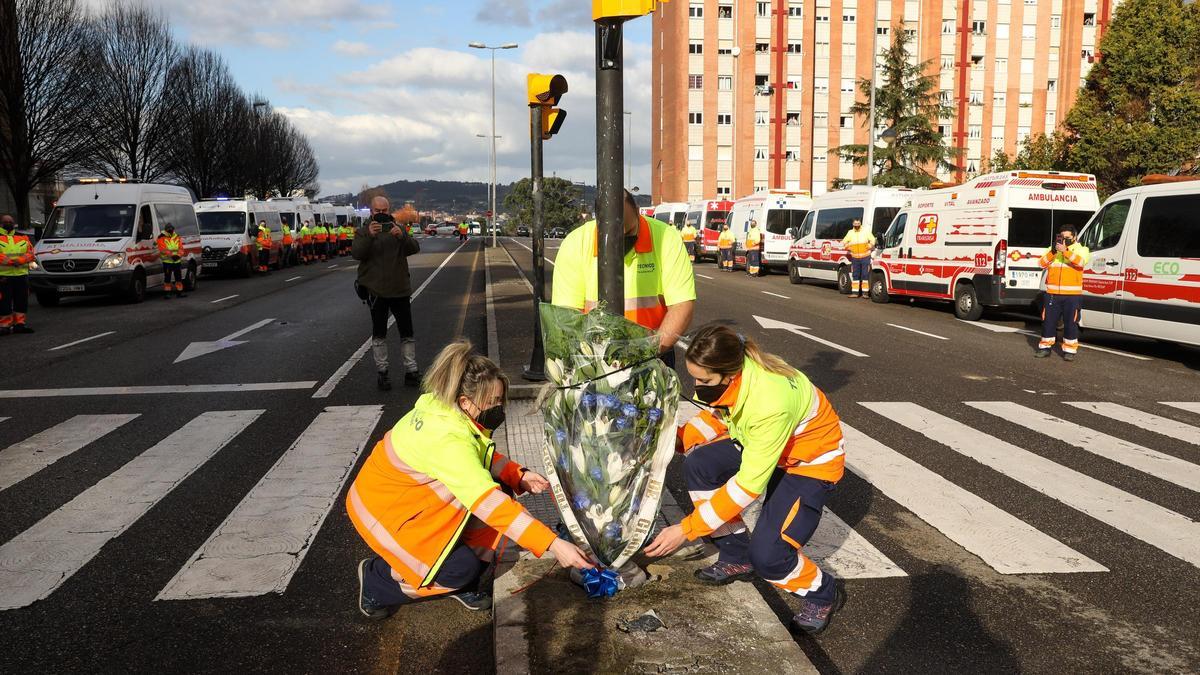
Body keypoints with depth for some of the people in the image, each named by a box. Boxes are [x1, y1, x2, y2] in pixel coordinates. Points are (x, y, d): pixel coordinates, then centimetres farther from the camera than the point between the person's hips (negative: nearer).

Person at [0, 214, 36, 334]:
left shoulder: (23, 238, 15)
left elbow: (30, 253, 4)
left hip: (22, 274, 4)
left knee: (22, 301, 7)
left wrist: (19, 260, -13)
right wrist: (10, 261, -22)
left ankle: (19, 323, 16)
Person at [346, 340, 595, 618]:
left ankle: (463, 584, 9)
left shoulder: (444, 408, -11)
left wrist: (519, 476, -14)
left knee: (500, 488, -5)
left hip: (411, 497, 9)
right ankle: (375, 580, 7)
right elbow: (490, 503, -41)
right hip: (384, 510, -9)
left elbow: (484, 457, 5)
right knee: (463, 568, -15)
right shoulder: (448, 440, -37)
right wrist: (553, 544, -42)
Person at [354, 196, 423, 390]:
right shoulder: (364, 232, 1)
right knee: (379, 334, 7)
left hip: (400, 288, 2)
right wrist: (369, 236, -31)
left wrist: (402, 236, -27)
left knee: (407, 332, 5)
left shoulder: (399, 229, 7)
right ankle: (381, 372, 15)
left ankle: (411, 370, 13)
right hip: (375, 289, -2)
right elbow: (356, 254, -15)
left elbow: (414, 249, -7)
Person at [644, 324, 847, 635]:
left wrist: (686, 529, -30)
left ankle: (823, 593, 12)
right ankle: (736, 557, 6)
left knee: (766, 555, -21)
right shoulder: (729, 373, -20)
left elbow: (750, 484, -34)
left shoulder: (770, 402, -40)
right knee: (698, 466, -14)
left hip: (812, 461, -7)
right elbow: (718, 414, 4)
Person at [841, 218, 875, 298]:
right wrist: (849, 248, 0)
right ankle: (855, 292, 8)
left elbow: (872, 240, 4)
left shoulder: (866, 231, 2)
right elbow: (844, 242, 14)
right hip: (855, 258, 3)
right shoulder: (850, 232, 8)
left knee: (865, 275, -3)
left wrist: (869, 247, -9)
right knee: (855, 275, 4)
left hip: (865, 257, -3)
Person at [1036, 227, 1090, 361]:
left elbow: (1081, 261, -18)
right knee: (1048, 321, 7)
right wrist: (1053, 251, -17)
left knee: (1071, 323, 1)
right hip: (1052, 293, 3)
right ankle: (1045, 347, 18)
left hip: (1072, 295, -3)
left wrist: (1065, 251, -28)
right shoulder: (1053, 249, 12)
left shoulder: (1081, 249, 4)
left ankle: (1069, 350, 9)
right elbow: (1042, 263, -2)